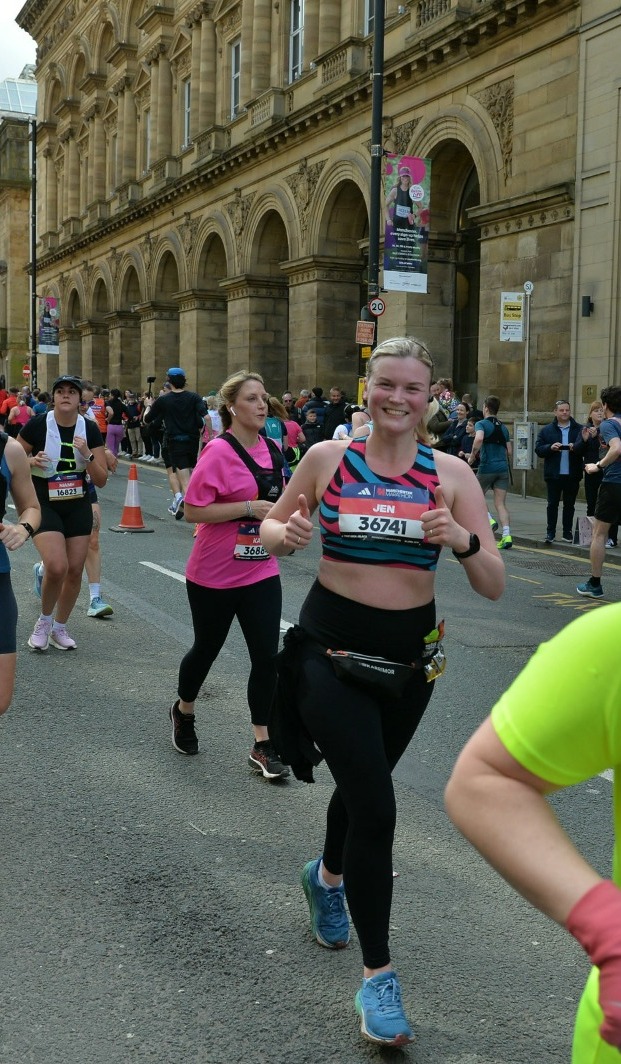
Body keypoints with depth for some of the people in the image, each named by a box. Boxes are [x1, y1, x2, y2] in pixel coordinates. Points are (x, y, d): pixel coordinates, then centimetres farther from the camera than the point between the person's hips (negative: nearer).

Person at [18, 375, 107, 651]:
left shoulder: (90, 429, -4)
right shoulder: (38, 425, -12)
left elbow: (101, 481, -4)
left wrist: (87, 455, -20)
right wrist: (32, 462, -21)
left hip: (78, 507, 4)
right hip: (44, 506, -3)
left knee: (74, 571, 5)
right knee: (57, 567, -20)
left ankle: (59, 628, 26)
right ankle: (44, 620, 8)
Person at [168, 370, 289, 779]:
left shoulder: (273, 450, 4)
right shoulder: (219, 452, -16)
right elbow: (193, 510, -20)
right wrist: (249, 507, -24)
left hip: (261, 572, 5)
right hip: (215, 574, -5)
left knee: (267, 657, -1)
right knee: (207, 648, 13)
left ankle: (262, 746, 9)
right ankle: (183, 712, 42)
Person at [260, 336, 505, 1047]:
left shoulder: (450, 474, -6)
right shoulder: (327, 458, -5)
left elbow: (493, 587, -9)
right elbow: (271, 526, 7)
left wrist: (461, 538, -28)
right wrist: (281, 535, -16)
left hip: (410, 655, 3)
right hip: (331, 647, -2)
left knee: (361, 784, 22)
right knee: (376, 808, -12)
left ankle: (328, 877, 55)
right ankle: (377, 975, 6)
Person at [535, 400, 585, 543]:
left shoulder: (579, 429, 3)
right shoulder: (546, 430, 4)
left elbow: (584, 448, -4)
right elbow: (538, 449, 0)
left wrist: (575, 447, -23)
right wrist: (550, 447, -17)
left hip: (572, 475, 0)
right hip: (553, 475, 0)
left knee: (569, 505, 9)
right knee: (552, 504, 5)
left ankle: (567, 532, 18)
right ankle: (550, 532, 12)